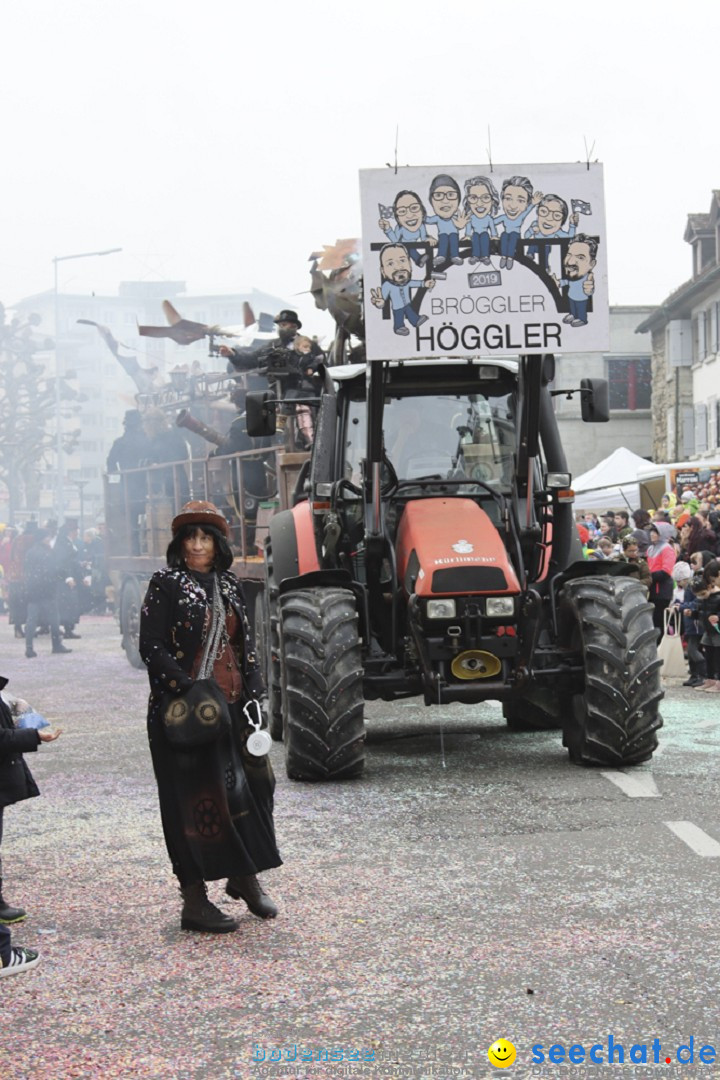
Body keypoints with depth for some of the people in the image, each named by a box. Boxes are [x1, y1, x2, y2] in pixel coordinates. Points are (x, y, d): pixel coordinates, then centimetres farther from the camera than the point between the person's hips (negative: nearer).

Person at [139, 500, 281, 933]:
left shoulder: (229, 585, 12)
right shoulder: (167, 584, -4)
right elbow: (151, 647, -10)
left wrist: (253, 696, 6)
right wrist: (188, 690, -20)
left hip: (232, 705, 6)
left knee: (254, 783, 7)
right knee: (196, 798, -3)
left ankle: (245, 875, 27)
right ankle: (195, 900, 5)